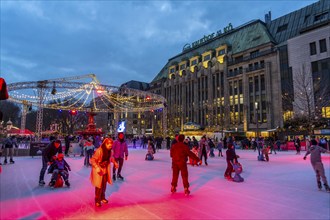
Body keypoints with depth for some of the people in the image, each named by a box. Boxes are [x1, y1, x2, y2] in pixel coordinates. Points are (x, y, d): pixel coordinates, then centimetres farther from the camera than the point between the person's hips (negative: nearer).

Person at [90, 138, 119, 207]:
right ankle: (97, 200, 21)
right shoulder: (99, 151, -27)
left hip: (105, 170, 6)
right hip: (98, 170, -6)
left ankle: (102, 197, 37)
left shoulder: (109, 151, -5)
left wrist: (114, 162, 13)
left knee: (104, 185, 16)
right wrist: (97, 167, -35)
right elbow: (92, 160, -25)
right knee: (99, 186, 2)